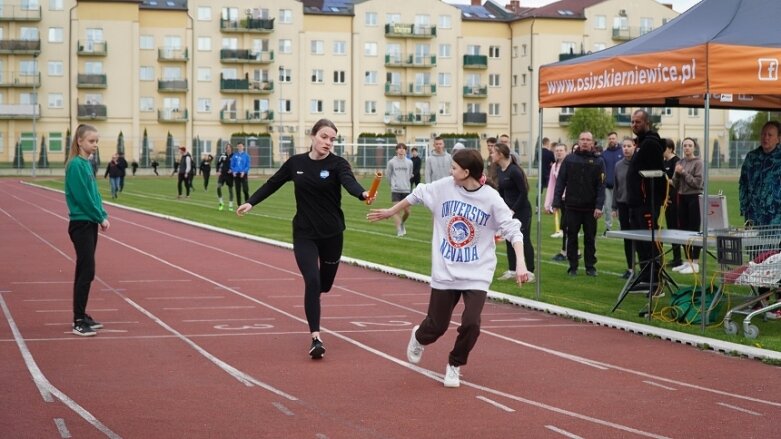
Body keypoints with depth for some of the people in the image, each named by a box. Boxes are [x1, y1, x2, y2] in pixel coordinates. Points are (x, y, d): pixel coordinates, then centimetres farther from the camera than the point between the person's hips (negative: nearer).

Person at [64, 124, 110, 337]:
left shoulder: (87, 164, 12)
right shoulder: (76, 165, -15)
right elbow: (83, 197, -18)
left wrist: (103, 216, 3)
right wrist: (100, 218, -10)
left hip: (90, 224, 9)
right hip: (81, 225, -9)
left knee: (84, 271, 12)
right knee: (86, 272, -8)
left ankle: (81, 316, 19)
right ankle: (78, 321, -5)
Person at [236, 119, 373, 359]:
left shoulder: (337, 164, -9)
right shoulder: (296, 163, -2)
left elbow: (349, 182, -30)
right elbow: (272, 184, 12)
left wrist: (364, 194, -50)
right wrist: (251, 202, 9)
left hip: (332, 234, 0)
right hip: (304, 234, 0)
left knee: (324, 284, 13)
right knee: (312, 281, -15)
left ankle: (312, 295, 52)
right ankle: (316, 338, -11)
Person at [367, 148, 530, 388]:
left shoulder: (491, 198, -13)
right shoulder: (443, 187, -5)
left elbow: (513, 230, -15)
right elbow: (417, 195, 12)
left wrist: (520, 263, -27)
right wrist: (390, 211, 23)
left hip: (477, 275, -2)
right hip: (444, 273, 2)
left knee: (471, 323, -16)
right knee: (436, 326, 9)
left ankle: (455, 365, 13)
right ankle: (418, 337, 48)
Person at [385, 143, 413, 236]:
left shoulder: (409, 162, 3)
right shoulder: (391, 162, -3)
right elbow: (388, 174, 9)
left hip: (406, 190, 2)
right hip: (395, 190, -2)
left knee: (407, 211, 4)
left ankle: (402, 224, 32)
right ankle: (399, 230, -3)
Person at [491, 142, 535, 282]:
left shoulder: (514, 170, -19)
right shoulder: (500, 170, 5)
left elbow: (524, 192, -18)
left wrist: (514, 210, -16)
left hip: (521, 210, -8)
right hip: (508, 210, 8)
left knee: (524, 240, -4)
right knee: (509, 240, 10)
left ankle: (530, 272, 2)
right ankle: (511, 270, 18)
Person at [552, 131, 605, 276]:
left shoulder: (598, 161, 1)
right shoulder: (569, 159, 4)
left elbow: (601, 186, -3)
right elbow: (560, 182, 3)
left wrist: (599, 206, -12)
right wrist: (556, 202, -3)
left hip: (590, 208, -1)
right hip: (572, 206, 1)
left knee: (590, 238, 6)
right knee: (572, 237, 6)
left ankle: (590, 267, 14)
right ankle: (572, 267, 13)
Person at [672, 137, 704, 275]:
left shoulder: (698, 163, -6)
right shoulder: (679, 163, 11)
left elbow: (697, 183, -14)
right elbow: (676, 184, 12)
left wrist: (683, 172, -13)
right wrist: (677, 174, -6)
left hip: (694, 198, -6)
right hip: (682, 198, 6)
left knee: (694, 230, -3)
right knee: (683, 229, 8)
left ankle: (695, 263, 1)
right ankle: (687, 261, 17)